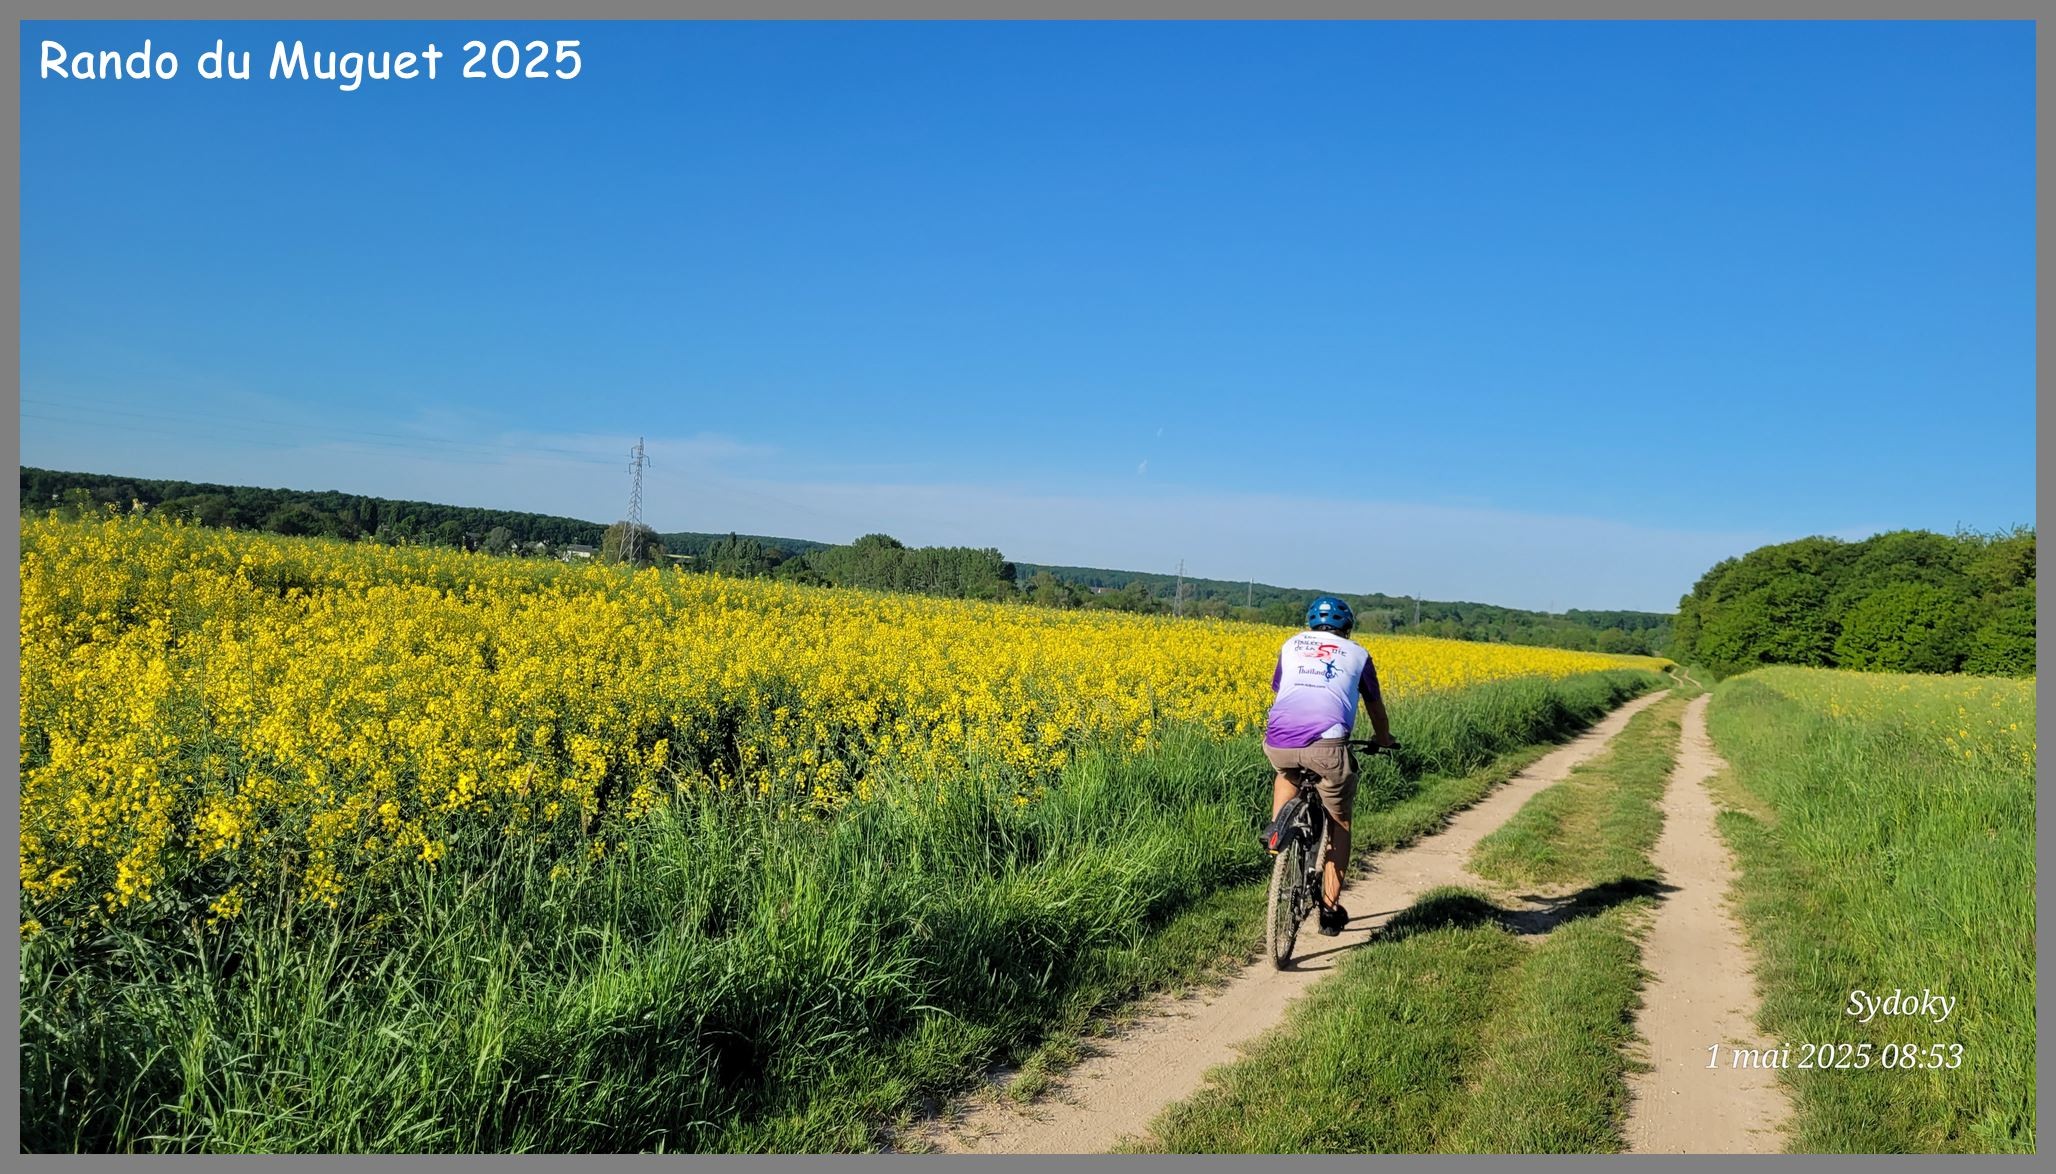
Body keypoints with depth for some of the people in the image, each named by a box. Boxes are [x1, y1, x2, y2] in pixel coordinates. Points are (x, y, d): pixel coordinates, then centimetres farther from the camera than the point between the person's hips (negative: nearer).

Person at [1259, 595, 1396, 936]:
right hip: (1326, 744, -2)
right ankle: (1330, 909, 19)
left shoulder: (1291, 645, 28)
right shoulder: (1357, 653, 24)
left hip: (1278, 742, 2)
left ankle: (1276, 826, 15)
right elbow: (1375, 706, 36)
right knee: (1339, 823, 19)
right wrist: (1385, 741, 56)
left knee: (1287, 772, 39)